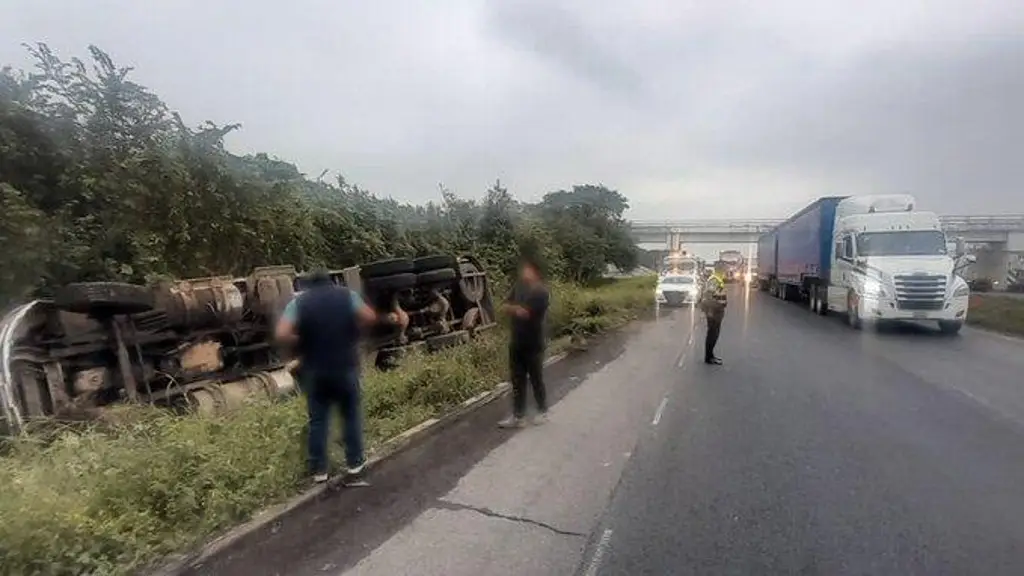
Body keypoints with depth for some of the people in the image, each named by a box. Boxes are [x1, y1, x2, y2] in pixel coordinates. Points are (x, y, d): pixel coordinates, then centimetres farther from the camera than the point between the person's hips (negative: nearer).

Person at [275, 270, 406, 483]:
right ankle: (355, 462, 22)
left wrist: (303, 342, 2)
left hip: (315, 370, 1)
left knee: (317, 420, 11)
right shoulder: (347, 294, 2)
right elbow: (369, 317, -12)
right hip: (345, 366, 0)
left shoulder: (298, 302, 1)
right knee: (351, 415, 14)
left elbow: (282, 334, -12)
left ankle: (319, 470, 18)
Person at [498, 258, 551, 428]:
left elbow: (524, 313, -22)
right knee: (517, 381, 11)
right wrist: (518, 309, -15)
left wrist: (513, 308, -4)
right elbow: (505, 306, 3)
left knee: (536, 380, 9)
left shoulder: (541, 293, -16)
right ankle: (517, 417, 19)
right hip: (516, 344, 6)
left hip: (533, 346, -6)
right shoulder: (519, 287, 7)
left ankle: (543, 412, 28)